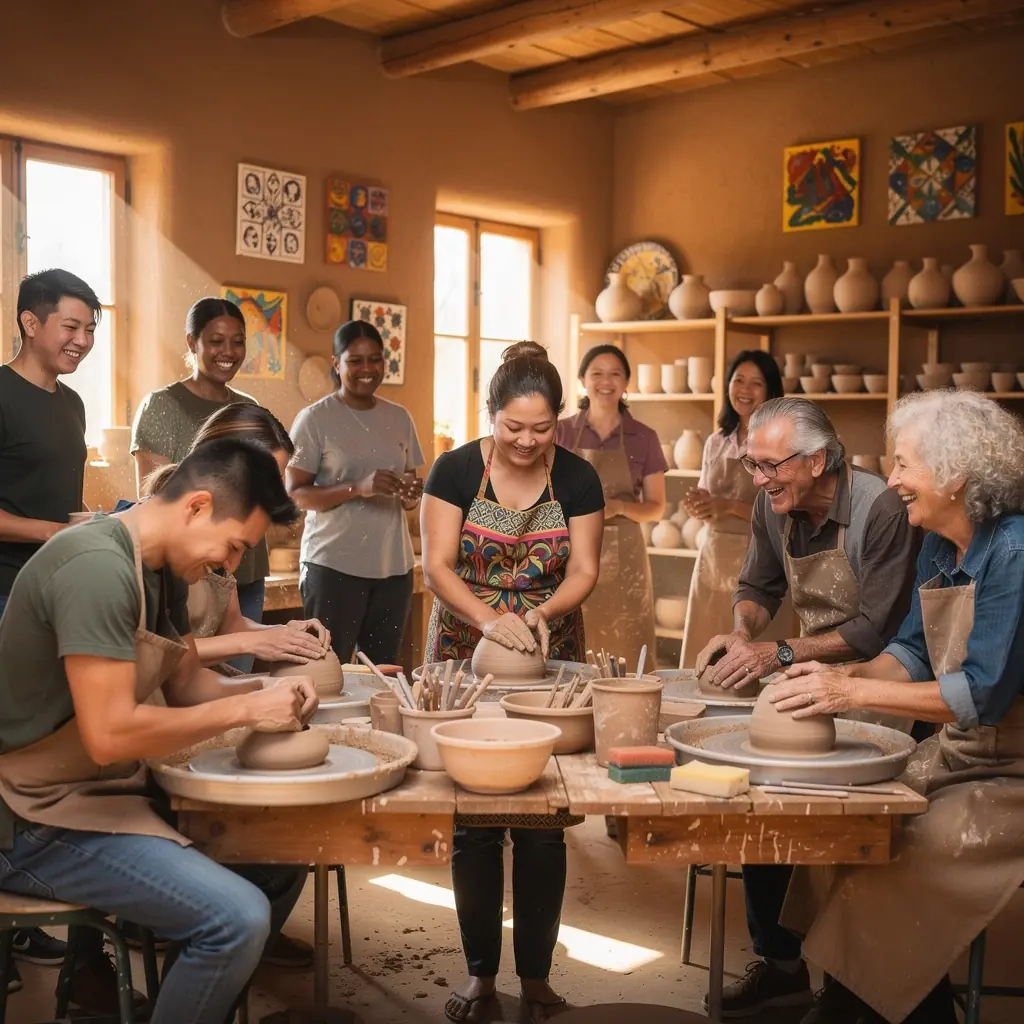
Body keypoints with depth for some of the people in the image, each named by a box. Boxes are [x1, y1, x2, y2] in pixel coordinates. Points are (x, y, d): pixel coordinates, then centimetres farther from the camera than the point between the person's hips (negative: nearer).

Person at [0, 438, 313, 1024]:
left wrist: (267, 690, -2)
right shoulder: (98, 566, -24)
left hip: (110, 790, 10)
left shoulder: (164, 569, 5)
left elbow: (185, 682, 16)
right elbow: (109, 734, -30)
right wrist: (246, 710, -20)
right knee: (238, 918, -23)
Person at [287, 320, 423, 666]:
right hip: (334, 565, -4)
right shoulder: (315, 419, -4)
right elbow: (295, 494, -9)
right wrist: (359, 488, -22)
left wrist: (412, 494, -4)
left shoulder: (399, 418, 12)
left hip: (394, 565, 5)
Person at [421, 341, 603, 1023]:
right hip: (466, 660, -1)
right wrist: (488, 618, -25)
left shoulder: (578, 478, -2)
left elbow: (584, 571, -1)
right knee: (473, 824, 3)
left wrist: (540, 614, -20)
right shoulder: (456, 470, -6)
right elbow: (437, 565, -9)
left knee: (544, 827, 2)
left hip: (551, 660, 1)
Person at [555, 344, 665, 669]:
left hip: (623, 557, 0)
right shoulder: (561, 432, 3)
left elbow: (656, 508, 4)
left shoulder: (644, 438, 2)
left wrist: (619, 507, -14)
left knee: (625, 654, -3)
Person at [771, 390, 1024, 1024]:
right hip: (955, 755, 8)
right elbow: (914, 652, 11)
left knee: (894, 866, -22)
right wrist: (843, 678, -8)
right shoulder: (939, 547, 5)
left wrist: (854, 691, -24)